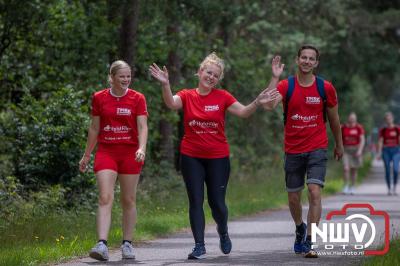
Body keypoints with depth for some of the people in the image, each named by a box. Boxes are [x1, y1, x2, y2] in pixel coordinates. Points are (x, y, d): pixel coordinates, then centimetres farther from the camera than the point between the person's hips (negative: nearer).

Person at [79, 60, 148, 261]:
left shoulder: (137, 99, 1)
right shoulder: (99, 98, 5)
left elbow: (142, 127, -6)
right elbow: (94, 128, 12)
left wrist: (142, 148, -24)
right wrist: (86, 155, 14)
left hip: (130, 153, 0)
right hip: (106, 152, 0)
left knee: (128, 200, 6)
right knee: (105, 198, -13)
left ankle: (127, 244, 16)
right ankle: (102, 245, -21)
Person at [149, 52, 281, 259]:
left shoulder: (222, 97, 0)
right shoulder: (187, 96, 0)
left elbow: (243, 112, -9)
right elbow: (172, 104, -20)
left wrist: (257, 103, -27)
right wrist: (166, 85, -37)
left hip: (218, 157, 0)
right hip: (191, 157, 0)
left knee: (217, 202, 3)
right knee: (196, 202, 0)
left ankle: (223, 233, 32)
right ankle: (199, 246, 4)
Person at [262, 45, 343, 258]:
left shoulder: (325, 88, -1)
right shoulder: (286, 86, -4)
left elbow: (333, 119, 12)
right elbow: (268, 105, -23)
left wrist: (339, 144, 21)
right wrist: (275, 76, -28)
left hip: (317, 149, -1)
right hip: (293, 150, 1)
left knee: (314, 192, -17)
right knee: (293, 197, 12)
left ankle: (309, 242, -15)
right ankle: (300, 228, 42)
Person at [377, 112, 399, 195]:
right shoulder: (383, 130, 6)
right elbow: (380, 142, 5)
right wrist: (379, 153, -2)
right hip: (386, 151, 2)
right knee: (387, 170, 1)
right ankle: (389, 189, 10)